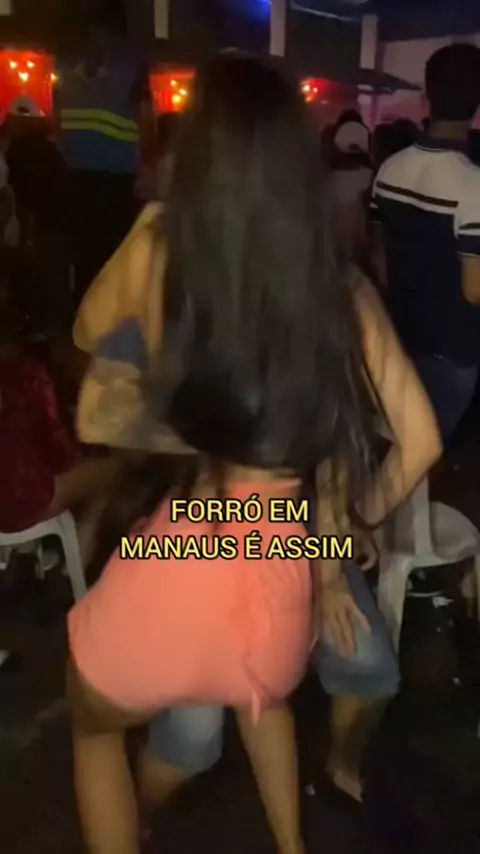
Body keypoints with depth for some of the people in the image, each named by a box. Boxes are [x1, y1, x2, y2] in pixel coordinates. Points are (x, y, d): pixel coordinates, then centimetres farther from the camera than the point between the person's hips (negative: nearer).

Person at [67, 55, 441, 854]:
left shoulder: (158, 250, -6)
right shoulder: (343, 289, -2)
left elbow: (88, 334, 14)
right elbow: (420, 439, 3)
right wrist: (353, 519, 18)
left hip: (170, 569, -2)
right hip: (281, 578, 3)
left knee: (95, 727, 33)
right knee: (261, 693, 41)